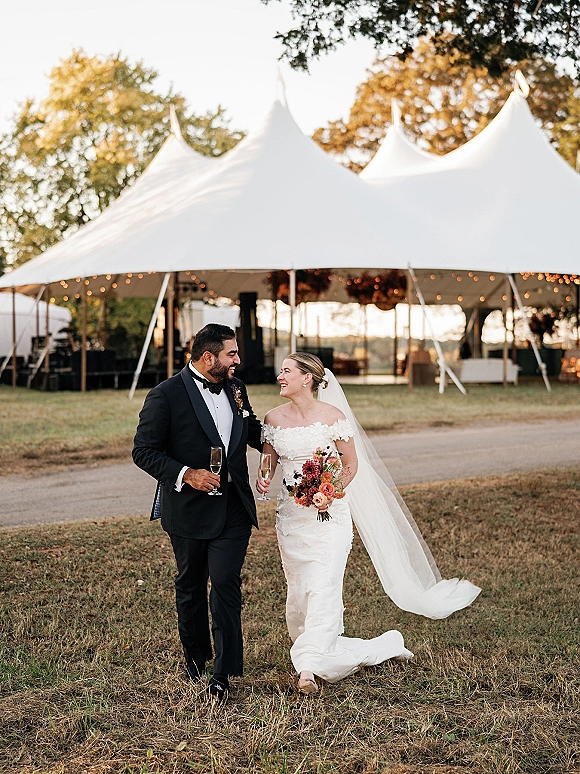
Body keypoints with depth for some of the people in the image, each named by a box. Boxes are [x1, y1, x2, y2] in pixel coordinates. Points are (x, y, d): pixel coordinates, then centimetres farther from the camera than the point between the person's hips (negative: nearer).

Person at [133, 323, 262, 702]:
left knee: (226, 582, -7)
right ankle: (195, 655, 35)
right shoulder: (167, 395, -12)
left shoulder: (236, 388, 6)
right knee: (190, 585, 15)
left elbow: (255, 434, 21)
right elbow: (144, 451, -11)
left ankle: (224, 670, -1)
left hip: (234, 507, 3)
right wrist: (185, 474, -22)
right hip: (189, 509, -3)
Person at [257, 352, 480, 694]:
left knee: (322, 588, -16)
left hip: (329, 514, -4)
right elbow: (269, 462, 12)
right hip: (291, 515, 4)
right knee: (298, 590, 6)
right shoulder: (274, 419, 2)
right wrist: (264, 478, -10)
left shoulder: (332, 415, -7)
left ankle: (308, 666, -18)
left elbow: (352, 464, 1)